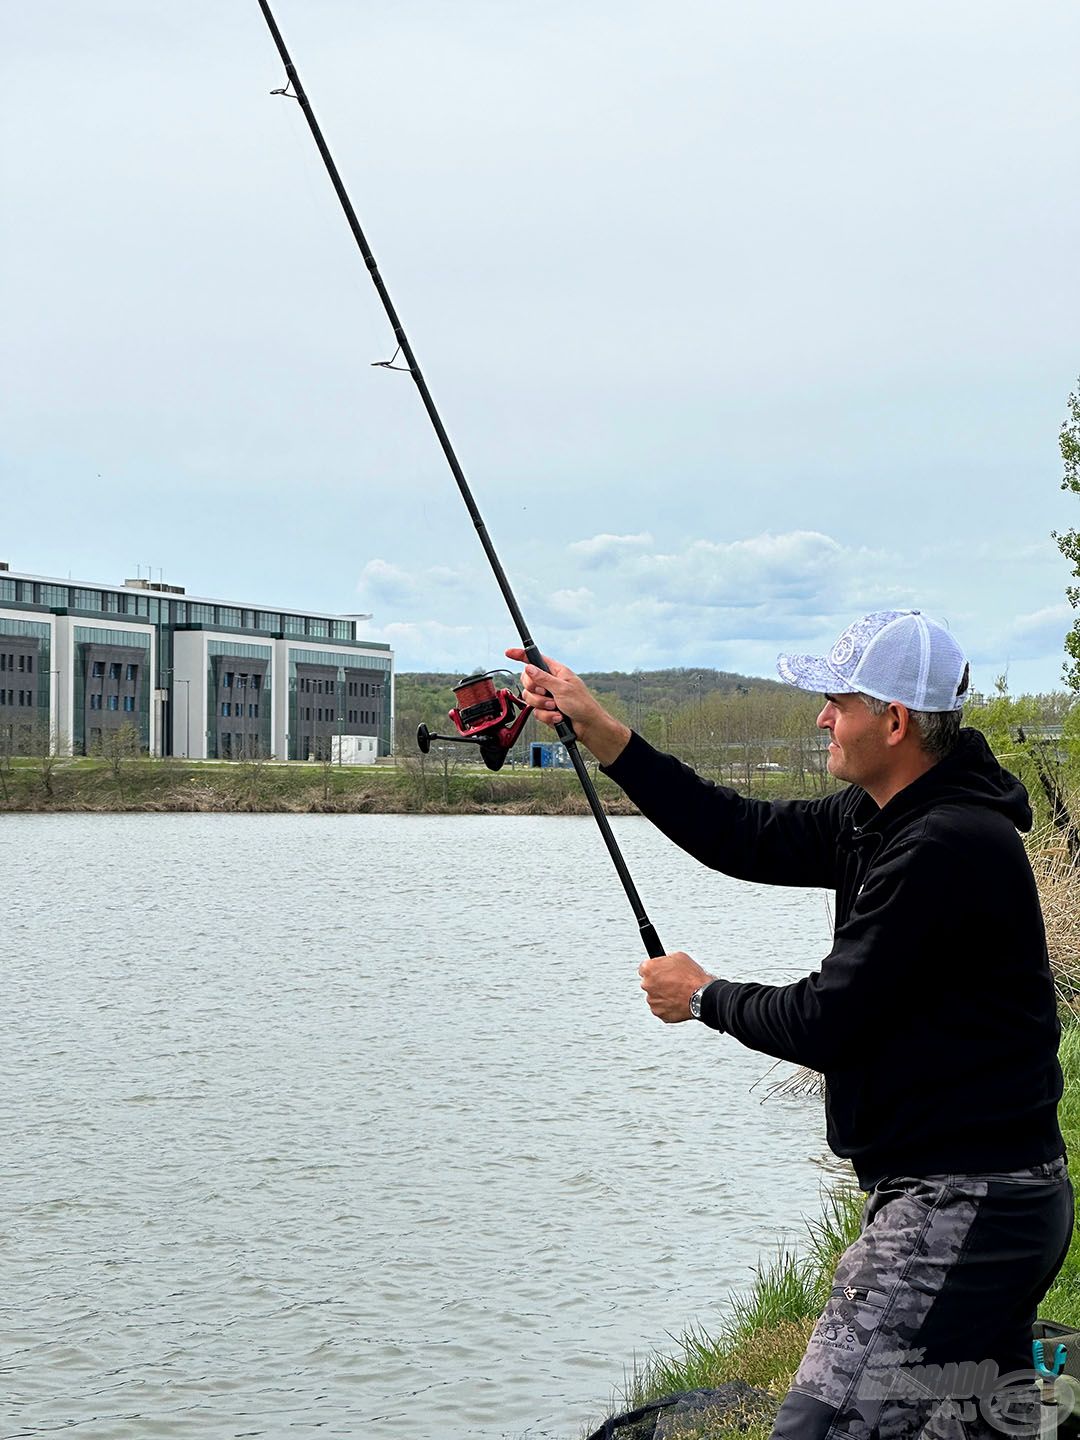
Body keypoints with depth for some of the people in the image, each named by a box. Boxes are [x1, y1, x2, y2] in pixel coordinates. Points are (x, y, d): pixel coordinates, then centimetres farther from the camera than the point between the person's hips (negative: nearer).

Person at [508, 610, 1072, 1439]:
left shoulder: (947, 848, -22)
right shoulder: (882, 817, 8)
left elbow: (825, 1024, -21)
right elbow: (749, 839, 12)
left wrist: (705, 997, -2)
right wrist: (604, 734, 10)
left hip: (961, 1206, -11)